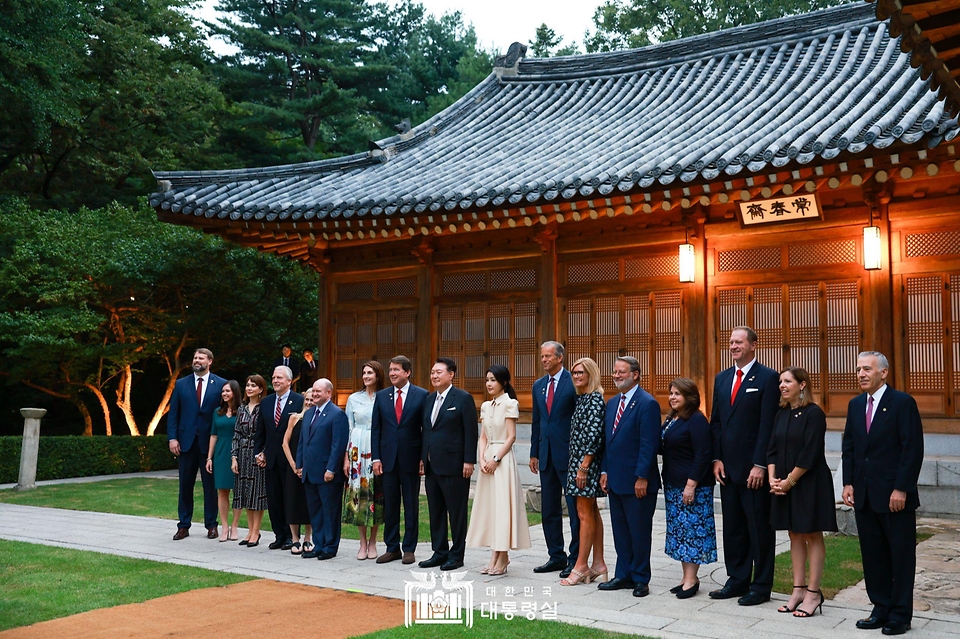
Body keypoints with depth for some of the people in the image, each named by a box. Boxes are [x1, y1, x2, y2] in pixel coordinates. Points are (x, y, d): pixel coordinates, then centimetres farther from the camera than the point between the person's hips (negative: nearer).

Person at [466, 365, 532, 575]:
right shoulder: (486, 405, 13)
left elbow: (511, 437, -11)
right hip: (488, 459, 7)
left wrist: (495, 459, -15)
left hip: (503, 459, -7)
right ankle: (495, 556, 11)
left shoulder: (510, 404, -7)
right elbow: (483, 437, 13)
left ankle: (503, 557, 1)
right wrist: (482, 459, -2)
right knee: (488, 505, 6)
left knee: (502, 505, -5)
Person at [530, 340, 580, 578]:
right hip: (546, 456, 7)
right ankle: (556, 556, 22)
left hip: (568, 454, -7)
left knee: (575, 509, 0)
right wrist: (534, 453, 14)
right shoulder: (539, 385, 13)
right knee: (549, 510, 12)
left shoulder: (573, 382, -8)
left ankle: (576, 559, 7)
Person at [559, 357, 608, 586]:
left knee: (585, 513, -3)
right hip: (578, 462, 10)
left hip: (587, 463, -10)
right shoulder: (581, 398, 14)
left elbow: (594, 435, -19)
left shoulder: (595, 399, -14)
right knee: (591, 512, 12)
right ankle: (598, 566, 18)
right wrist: (579, 465, 15)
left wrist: (584, 466, -20)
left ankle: (581, 566, 4)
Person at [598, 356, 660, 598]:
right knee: (620, 531, 14)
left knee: (639, 532, 3)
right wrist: (605, 471, 11)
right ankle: (624, 575, 23)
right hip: (615, 480, 8)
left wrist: (642, 477, -18)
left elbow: (649, 444, -16)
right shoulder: (612, 403, 13)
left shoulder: (647, 404, -12)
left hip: (637, 482, -8)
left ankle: (640, 579, 14)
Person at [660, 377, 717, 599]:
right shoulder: (671, 419, 13)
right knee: (678, 529, 12)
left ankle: (691, 579, 2)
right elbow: (663, 447, 21)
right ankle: (687, 576, 19)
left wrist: (691, 484, -21)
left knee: (692, 529, -4)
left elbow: (703, 455, -18)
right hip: (673, 485, 9)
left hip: (693, 486, -9)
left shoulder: (697, 420, -13)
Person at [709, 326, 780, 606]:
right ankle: (737, 580, 23)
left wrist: (760, 465, -16)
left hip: (754, 468, -6)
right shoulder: (722, 378, 13)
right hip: (728, 467, 7)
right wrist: (717, 459, 4)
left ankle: (761, 586, 12)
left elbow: (768, 425, -12)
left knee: (759, 528, 3)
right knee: (732, 527, 12)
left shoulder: (768, 378, -7)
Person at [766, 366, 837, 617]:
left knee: (812, 535, 1)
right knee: (795, 535, 11)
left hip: (810, 483, -7)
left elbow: (810, 454, -17)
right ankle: (799, 589, 19)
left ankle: (813, 593, 7)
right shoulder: (781, 415, 9)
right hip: (784, 483, 7)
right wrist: (772, 478, -5)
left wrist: (789, 481, -15)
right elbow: (773, 449, 9)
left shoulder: (814, 414, -12)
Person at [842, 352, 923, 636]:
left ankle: (900, 615, 13)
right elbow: (848, 446, 15)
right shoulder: (855, 405, 11)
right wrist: (848, 483, 6)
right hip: (865, 495, 6)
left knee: (901, 556, 4)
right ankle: (881, 609, 21)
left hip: (894, 495, -6)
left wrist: (901, 489, -16)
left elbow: (913, 449, -12)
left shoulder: (902, 402, -9)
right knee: (873, 556, 11)